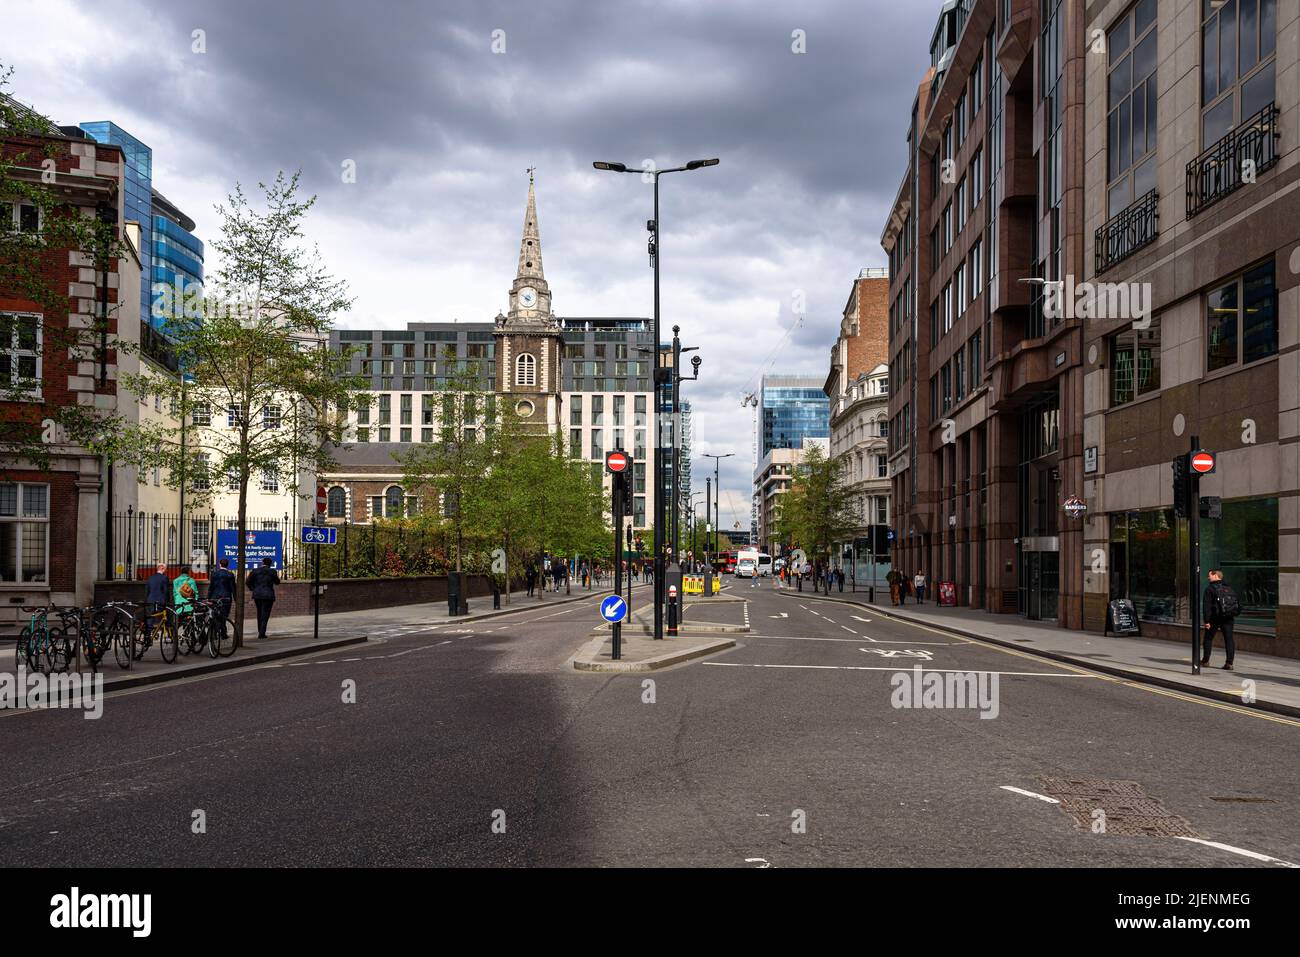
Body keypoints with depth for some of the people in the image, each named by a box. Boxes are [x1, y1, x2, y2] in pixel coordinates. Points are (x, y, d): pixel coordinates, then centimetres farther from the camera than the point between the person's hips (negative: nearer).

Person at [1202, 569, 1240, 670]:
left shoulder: (1210, 588, -7)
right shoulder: (1229, 588, 13)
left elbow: (1207, 606, -13)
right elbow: (1237, 604, 17)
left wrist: (1207, 620, -13)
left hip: (1215, 618, -4)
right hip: (1228, 618, 4)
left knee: (1208, 638, 10)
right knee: (1229, 639, 2)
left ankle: (1205, 661, 16)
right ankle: (1229, 663, -6)